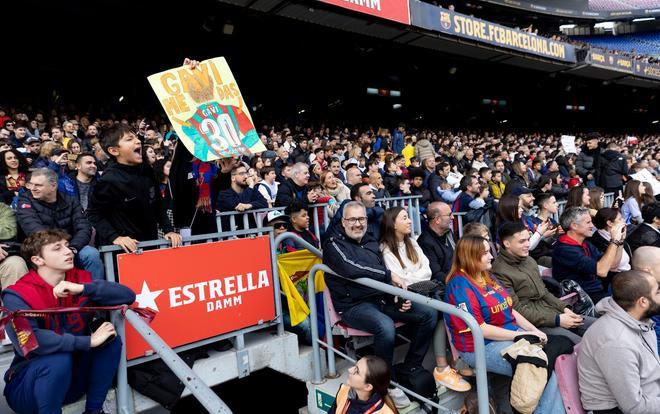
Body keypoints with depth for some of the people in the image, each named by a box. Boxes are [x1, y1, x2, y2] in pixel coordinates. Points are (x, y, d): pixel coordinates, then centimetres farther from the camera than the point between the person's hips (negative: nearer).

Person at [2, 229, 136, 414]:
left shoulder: (81, 280, -7)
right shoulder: (18, 295, -18)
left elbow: (128, 295, -18)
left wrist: (83, 288, -30)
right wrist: (89, 341, -33)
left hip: (72, 380, 5)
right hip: (26, 386, -5)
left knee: (111, 339, -16)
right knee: (58, 359, -33)